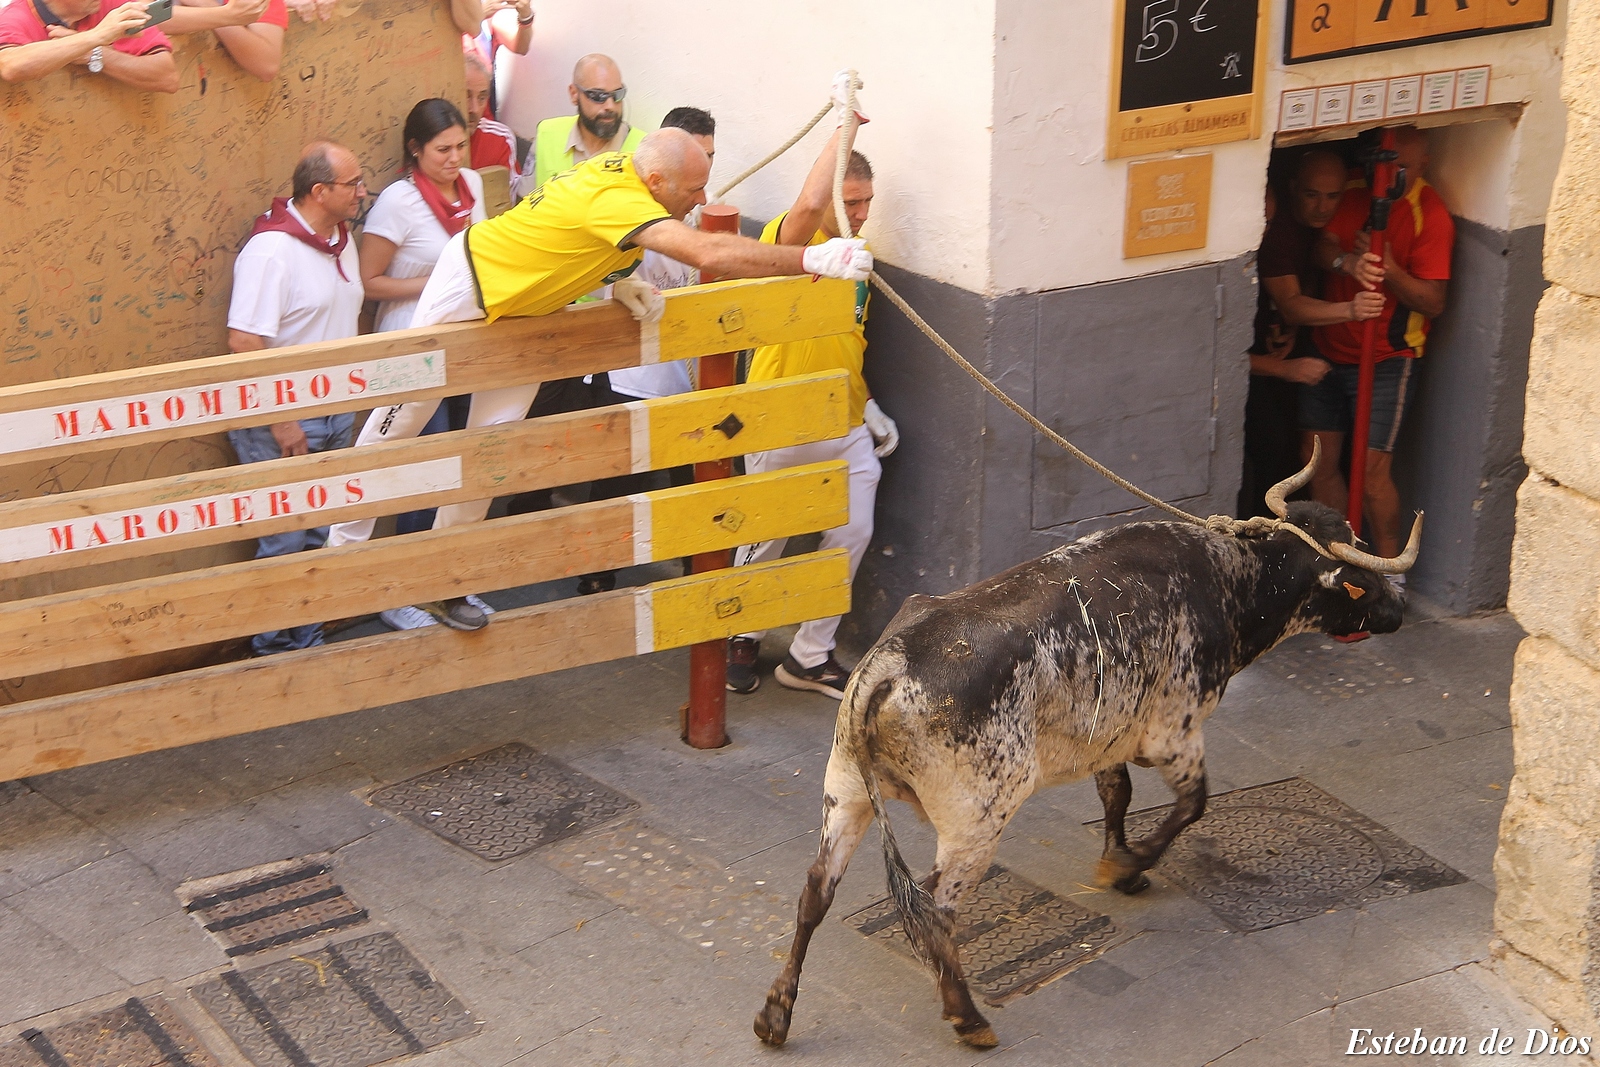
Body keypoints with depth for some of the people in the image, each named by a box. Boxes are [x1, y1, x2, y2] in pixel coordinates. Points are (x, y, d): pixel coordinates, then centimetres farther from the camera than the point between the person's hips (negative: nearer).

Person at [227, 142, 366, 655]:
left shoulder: (341, 238, 7)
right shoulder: (272, 250, -20)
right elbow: (244, 341, -23)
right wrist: (280, 421, -22)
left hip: (336, 416, 8)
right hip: (284, 424, -8)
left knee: (323, 537, 15)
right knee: (286, 544, -1)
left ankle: (308, 639, 26)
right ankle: (276, 648, 12)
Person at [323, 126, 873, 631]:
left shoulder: (620, 169, -11)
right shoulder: (617, 197, -37)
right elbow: (712, 254, -48)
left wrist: (620, 283, -15)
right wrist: (811, 259, -47)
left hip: (526, 307, 9)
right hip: (469, 287, -9)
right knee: (398, 426, 7)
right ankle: (344, 550, 21)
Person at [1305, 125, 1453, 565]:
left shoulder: (1430, 216, -14)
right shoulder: (1355, 192, 2)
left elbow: (1433, 302, -17)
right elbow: (1324, 247, -6)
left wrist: (1388, 268, -32)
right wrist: (1347, 262, -28)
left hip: (1387, 359, -6)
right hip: (1330, 347, 6)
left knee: (1373, 467, -9)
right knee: (1316, 458, 7)